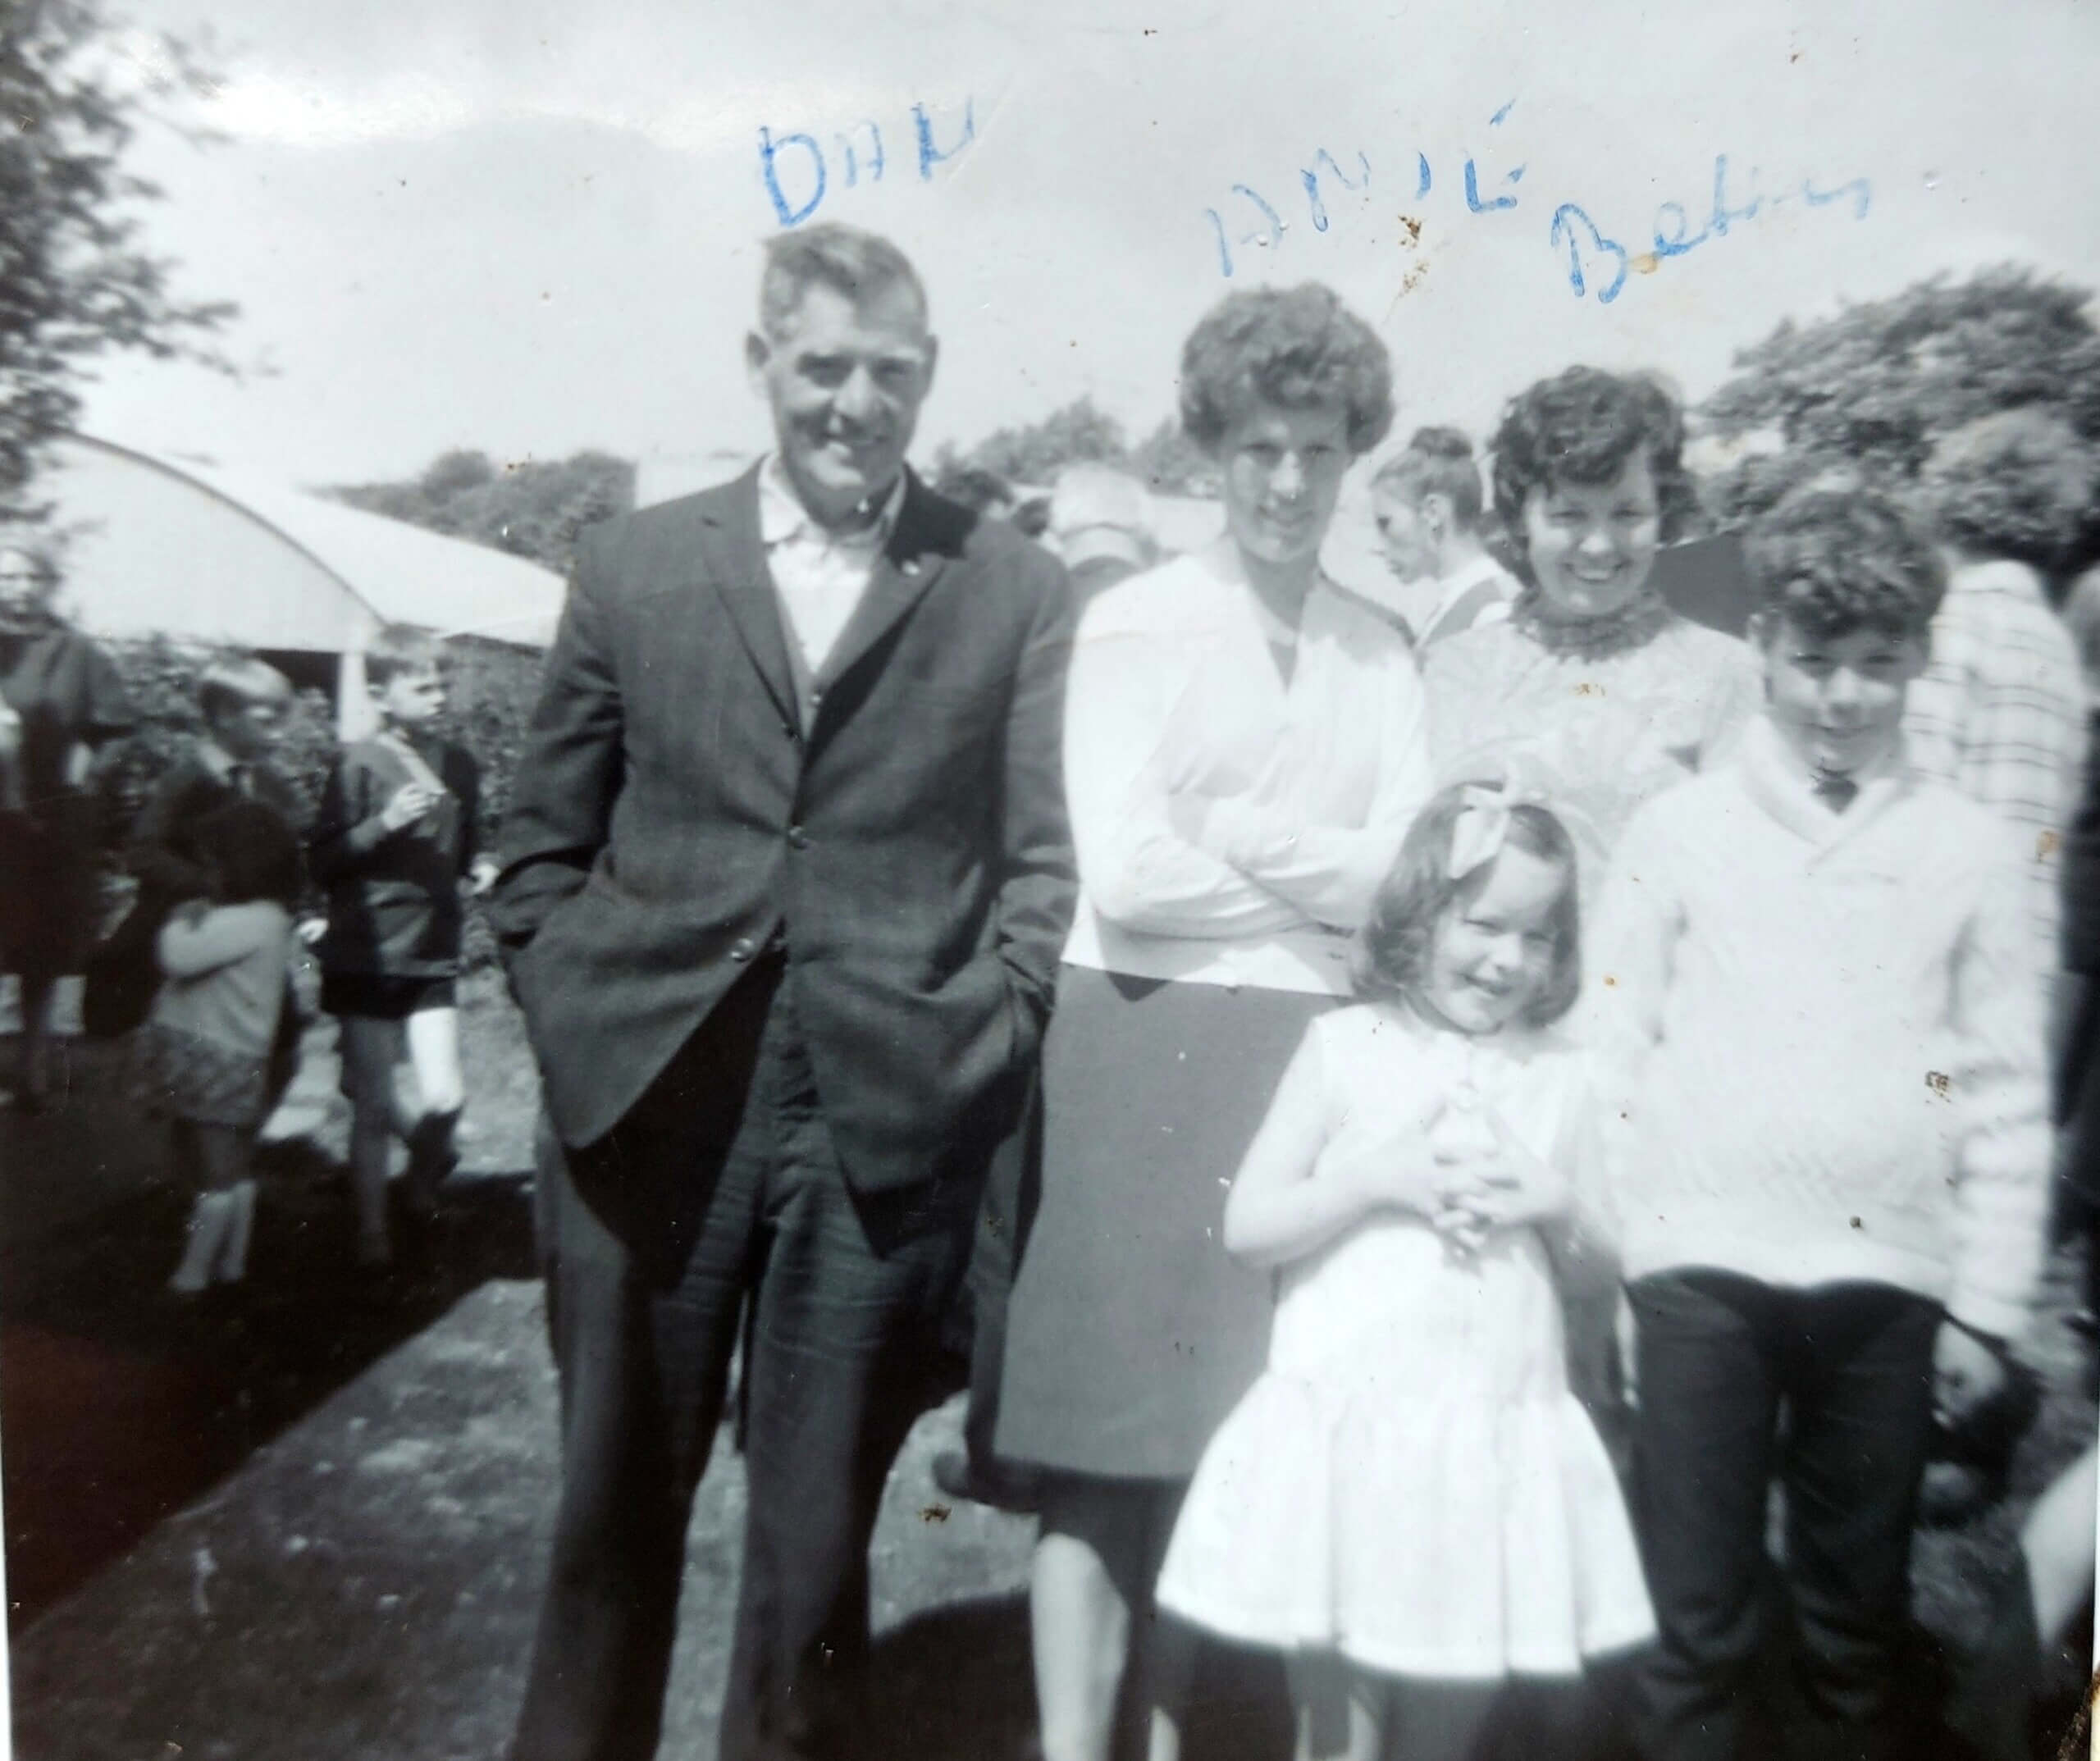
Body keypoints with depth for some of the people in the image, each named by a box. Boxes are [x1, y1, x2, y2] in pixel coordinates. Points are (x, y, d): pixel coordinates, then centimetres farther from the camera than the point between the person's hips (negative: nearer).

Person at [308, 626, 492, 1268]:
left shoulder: (458, 766, 5)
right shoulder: (360, 764, -7)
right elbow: (323, 860, -7)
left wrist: (479, 870, -2)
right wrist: (383, 824, -21)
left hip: (433, 957, 3)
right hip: (367, 957, -3)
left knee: (444, 1099, -6)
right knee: (376, 1105, 5)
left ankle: (422, 1179, 26)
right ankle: (372, 1227, 24)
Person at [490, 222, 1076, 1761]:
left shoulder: (1017, 589, 4)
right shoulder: (635, 563, 9)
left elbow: (1046, 858, 2)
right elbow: (544, 842, 11)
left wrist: (976, 1051, -7)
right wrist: (571, 1023, 1)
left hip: (888, 1127, -1)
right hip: (645, 1105, 2)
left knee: (818, 1528, 12)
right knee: (614, 1508, 15)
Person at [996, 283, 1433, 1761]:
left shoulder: (1383, 653, 10)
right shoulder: (1138, 622, -1)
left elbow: (1412, 879, 2)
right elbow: (1126, 873, -11)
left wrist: (1236, 832, -9)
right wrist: (1324, 885, -2)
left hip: (1309, 1059, 4)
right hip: (1147, 1051, -3)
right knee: (1122, 1420, 1)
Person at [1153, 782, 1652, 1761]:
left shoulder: (1559, 1077, 7)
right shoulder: (1345, 1045, -2)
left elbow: (1607, 1264, 12)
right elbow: (1246, 1226, -3)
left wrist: (1560, 1204, -7)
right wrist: (1376, 1179, -15)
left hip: (1495, 1436, 3)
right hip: (1349, 1429, -3)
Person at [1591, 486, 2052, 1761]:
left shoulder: (1970, 852, 6)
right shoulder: (1680, 828, 3)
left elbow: (2006, 1094, 7)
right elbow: (1613, 1051, 2)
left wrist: (1988, 1307, 5)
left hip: (1886, 1275, 2)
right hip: (1700, 1267, -1)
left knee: (1859, 1623, 14)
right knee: (1697, 1620, 6)